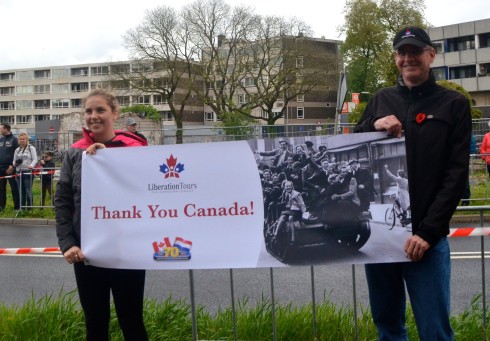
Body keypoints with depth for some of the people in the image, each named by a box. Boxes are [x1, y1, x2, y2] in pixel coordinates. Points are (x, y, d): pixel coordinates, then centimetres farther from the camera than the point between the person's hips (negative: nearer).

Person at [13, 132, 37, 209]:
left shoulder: (31, 148, 3)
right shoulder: (17, 150, 17)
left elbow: (35, 159, -4)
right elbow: (14, 161, 19)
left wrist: (31, 165, -24)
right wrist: (15, 163, -5)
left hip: (28, 172, -5)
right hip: (19, 172, 5)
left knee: (28, 191, -6)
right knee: (21, 192, 7)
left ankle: (30, 208, -1)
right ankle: (21, 208, 13)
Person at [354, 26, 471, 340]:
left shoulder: (454, 104, 1)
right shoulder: (381, 100, 11)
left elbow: (456, 175, -5)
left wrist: (428, 231, -14)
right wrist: (372, 126, -9)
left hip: (425, 236, -3)